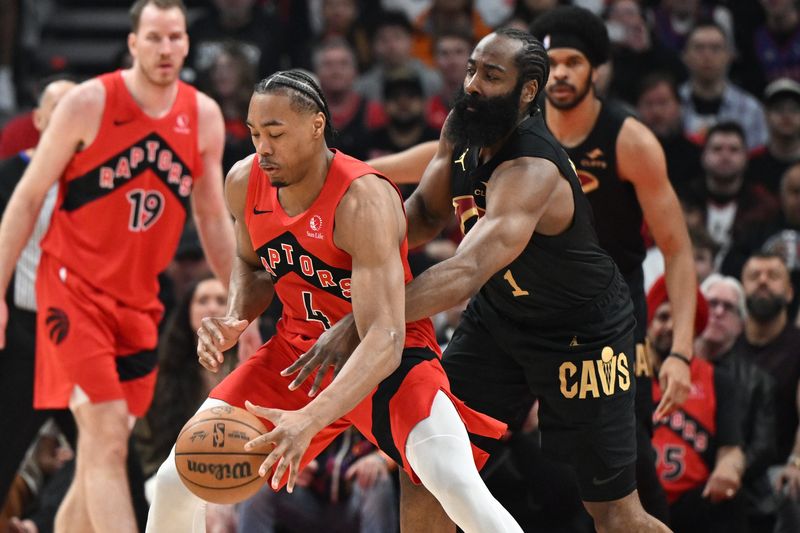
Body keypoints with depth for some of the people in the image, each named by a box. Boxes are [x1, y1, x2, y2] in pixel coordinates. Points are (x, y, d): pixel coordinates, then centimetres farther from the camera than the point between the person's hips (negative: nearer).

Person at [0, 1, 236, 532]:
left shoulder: (204, 117, 2)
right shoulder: (90, 104, -11)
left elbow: (213, 218, 14)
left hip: (138, 299, 5)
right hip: (74, 287, -5)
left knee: (102, 447, 6)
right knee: (108, 439, -16)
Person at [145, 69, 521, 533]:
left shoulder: (363, 201, -30)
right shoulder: (245, 183, -9)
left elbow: (384, 341, -36)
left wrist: (310, 420, -49)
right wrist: (234, 321, -8)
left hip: (388, 357, -6)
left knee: (459, 488, -30)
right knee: (178, 479, -3)